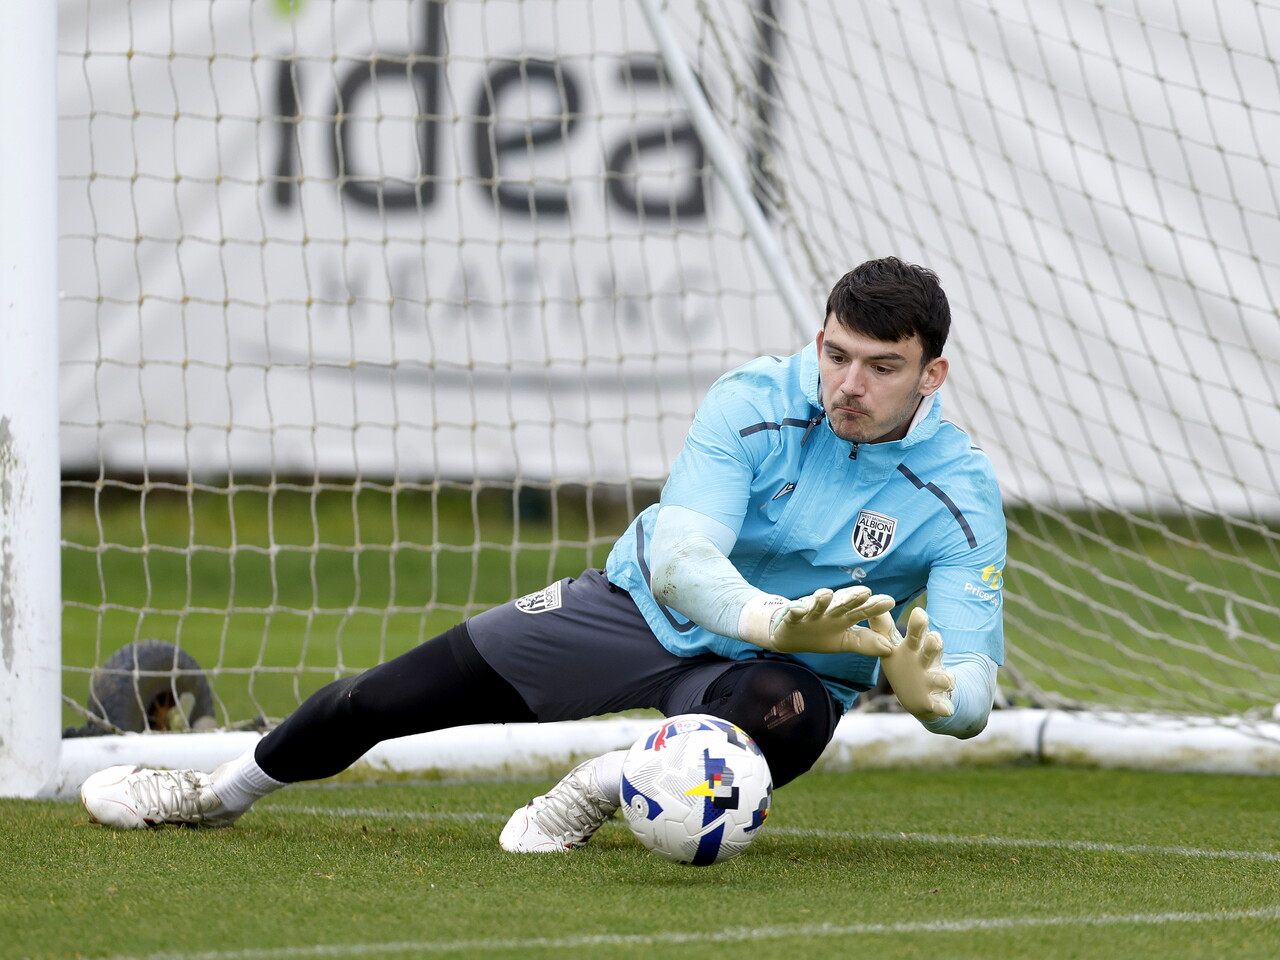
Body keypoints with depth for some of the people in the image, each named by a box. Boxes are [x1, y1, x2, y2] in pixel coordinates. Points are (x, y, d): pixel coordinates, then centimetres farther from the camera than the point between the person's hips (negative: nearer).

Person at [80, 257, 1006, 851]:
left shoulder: (958, 491, -21)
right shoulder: (755, 401, -20)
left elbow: (972, 692, -25)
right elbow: (680, 557, -32)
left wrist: (924, 688, -50)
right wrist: (776, 621, -53)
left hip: (786, 667, -1)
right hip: (645, 604, 1)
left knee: (790, 720, -41)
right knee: (392, 696, -1)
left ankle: (603, 786, -16)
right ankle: (220, 792, 28)